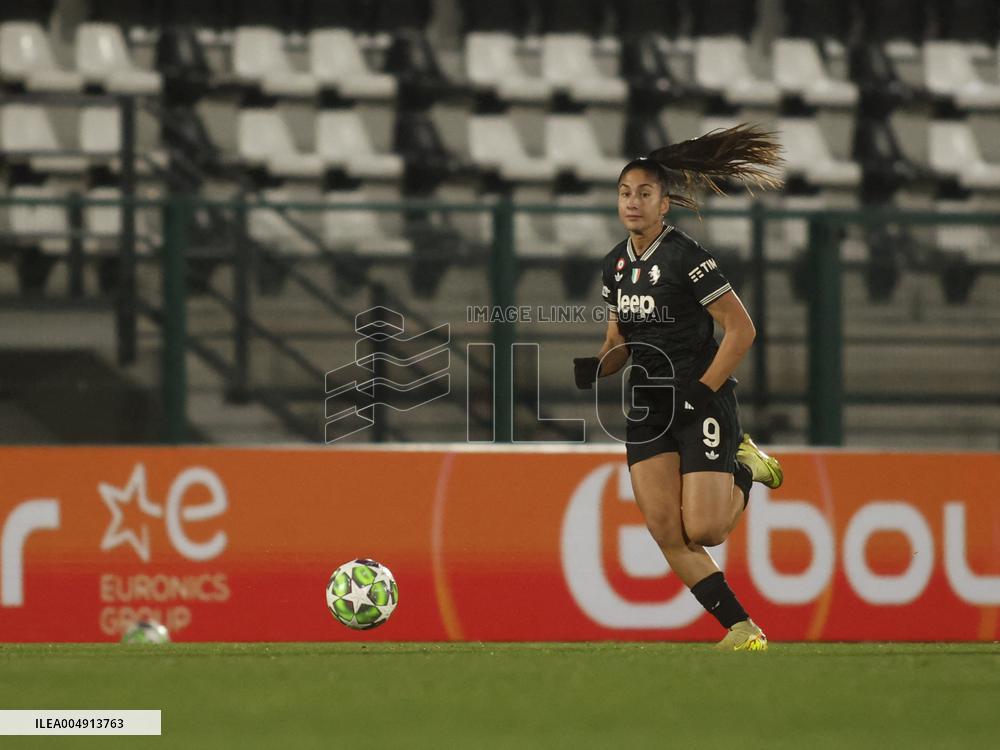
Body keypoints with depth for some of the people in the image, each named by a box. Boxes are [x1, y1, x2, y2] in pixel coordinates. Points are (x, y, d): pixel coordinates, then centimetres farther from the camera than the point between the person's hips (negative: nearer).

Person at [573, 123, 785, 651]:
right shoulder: (616, 265, 8)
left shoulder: (685, 256, -13)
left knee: (702, 531, -13)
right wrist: (594, 368, -4)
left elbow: (741, 328, -12)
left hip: (702, 403, -6)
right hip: (648, 407, 6)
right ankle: (741, 628, 3)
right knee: (667, 535, -6)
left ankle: (745, 471, 18)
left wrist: (702, 392, -17)